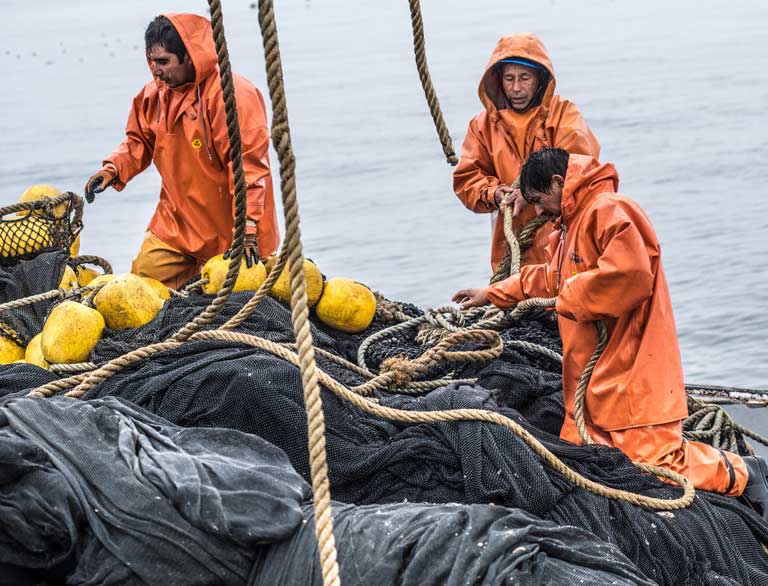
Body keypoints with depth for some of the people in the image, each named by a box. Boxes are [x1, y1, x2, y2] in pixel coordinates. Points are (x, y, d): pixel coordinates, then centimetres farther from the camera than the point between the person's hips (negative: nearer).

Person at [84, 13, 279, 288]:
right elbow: (140, 141, 19)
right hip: (176, 225, 7)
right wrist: (114, 169, 0)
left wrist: (247, 226, -25)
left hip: (228, 228, -6)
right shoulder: (154, 95, 4)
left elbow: (248, 164, -21)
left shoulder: (232, 95, -19)